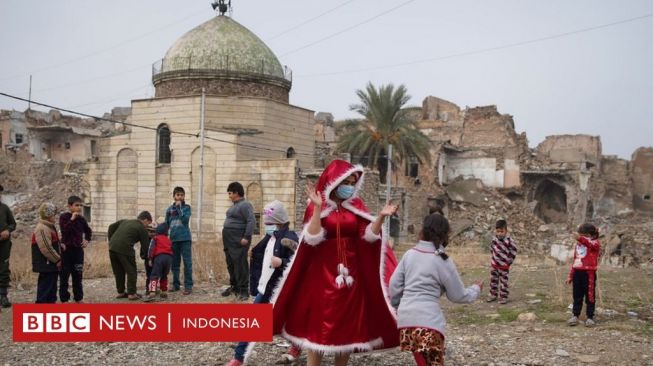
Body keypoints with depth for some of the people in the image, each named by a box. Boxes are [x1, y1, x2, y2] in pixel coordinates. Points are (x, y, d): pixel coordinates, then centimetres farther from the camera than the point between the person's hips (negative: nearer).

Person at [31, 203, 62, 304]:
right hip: (46, 265, -11)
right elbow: (46, 249, -25)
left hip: (51, 264, 11)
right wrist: (58, 260, -16)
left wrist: (57, 259, 14)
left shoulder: (49, 227, 15)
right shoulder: (42, 229, -19)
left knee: (52, 288, 16)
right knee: (45, 288, -6)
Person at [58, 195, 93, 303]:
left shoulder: (81, 219, 6)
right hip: (66, 250, -4)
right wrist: (72, 219, -23)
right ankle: (64, 299, 8)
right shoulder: (64, 217, -6)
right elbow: (64, 230, -22)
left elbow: (88, 231, 22)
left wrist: (87, 240, 8)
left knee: (78, 276, 11)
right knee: (64, 276, 1)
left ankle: (79, 298, 19)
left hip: (78, 250, 4)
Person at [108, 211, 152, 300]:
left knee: (118, 272, 19)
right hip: (125, 249, -6)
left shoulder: (125, 221, 24)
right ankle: (131, 293, 7)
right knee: (131, 271, 7)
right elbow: (145, 245, 7)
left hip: (112, 247, 7)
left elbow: (111, 227, 19)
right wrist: (144, 256, 24)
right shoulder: (142, 229, 6)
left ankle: (120, 292, 27)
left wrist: (111, 241, 19)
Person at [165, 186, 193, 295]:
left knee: (187, 262, -4)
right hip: (174, 239, 4)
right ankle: (175, 284, 20)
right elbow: (166, 224, 15)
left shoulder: (187, 207, 1)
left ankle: (188, 286, -1)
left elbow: (185, 219, -15)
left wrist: (179, 207, -13)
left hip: (185, 238, -3)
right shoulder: (169, 209, 9)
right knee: (175, 263, 10)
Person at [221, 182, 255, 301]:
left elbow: (252, 221, -21)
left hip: (238, 240, -10)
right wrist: (226, 237, 20)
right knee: (230, 264, 15)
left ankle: (243, 291, -4)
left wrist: (246, 237, -25)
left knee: (240, 264, -8)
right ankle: (234, 286, 28)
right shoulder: (234, 205, 17)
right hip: (229, 240, 10)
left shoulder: (245, 205, -13)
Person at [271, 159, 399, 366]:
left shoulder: (356, 206, 8)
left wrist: (381, 217, -15)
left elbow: (369, 235, 0)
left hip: (351, 272, 4)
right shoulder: (317, 207, -3)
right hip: (323, 272, -4)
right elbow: (312, 238, -16)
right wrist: (318, 208, -23)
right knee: (319, 323, -1)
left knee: (348, 323, 7)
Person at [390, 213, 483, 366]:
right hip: (428, 320, -5)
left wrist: (398, 305, 31)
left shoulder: (410, 254, 9)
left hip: (406, 317, 5)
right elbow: (458, 295, 8)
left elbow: (394, 284, 13)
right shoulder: (443, 261, -2)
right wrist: (476, 289, 27)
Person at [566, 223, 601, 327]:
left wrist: (580, 238, -53)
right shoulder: (578, 245, 14)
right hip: (577, 272, 6)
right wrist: (570, 275, 18)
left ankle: (590, 317, 11)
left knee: (590, 296, 2)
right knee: (577, 296, 9)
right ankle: (575, 315, 16)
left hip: (589, 273, -6)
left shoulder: (595, 243, -5)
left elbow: (589, 244, -33)